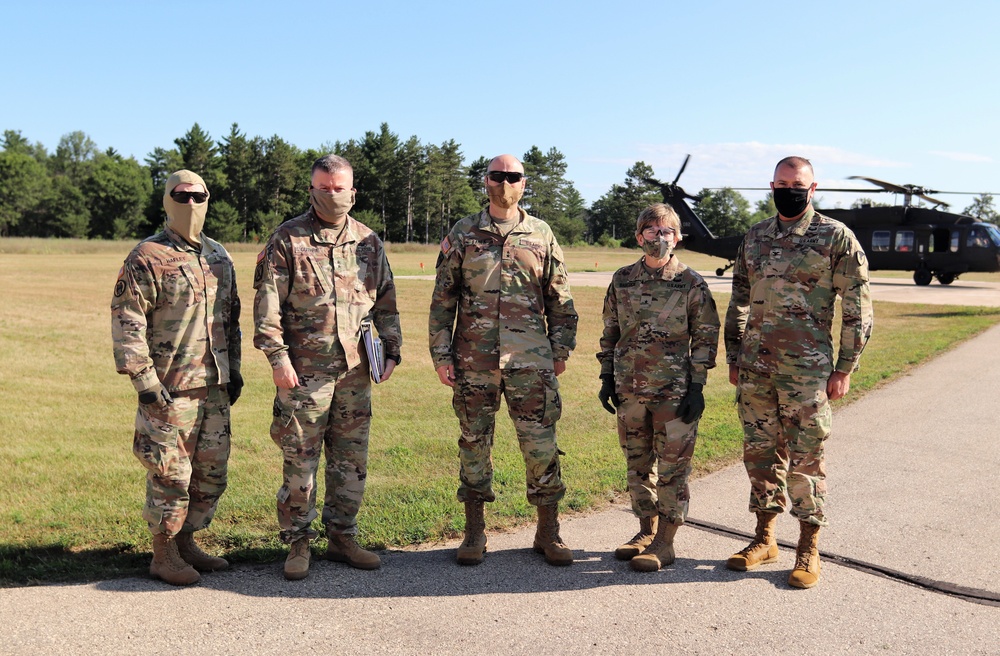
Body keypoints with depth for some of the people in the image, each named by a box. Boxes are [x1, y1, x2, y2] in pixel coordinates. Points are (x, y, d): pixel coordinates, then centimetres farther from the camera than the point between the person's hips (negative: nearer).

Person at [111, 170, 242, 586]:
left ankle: (187, 543, 29)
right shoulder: (147, 258, -8)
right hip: (169, 388, -7)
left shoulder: (219, 257, 13)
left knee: (211, 471, 12)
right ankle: (163, 555, 16)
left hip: (215, 386, 7)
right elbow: (126, 323, -12)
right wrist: (144, 381, -16)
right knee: (170, 474, 0)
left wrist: (234, 369, 15)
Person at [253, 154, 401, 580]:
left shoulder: (368, 242, 11)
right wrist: (278, 357, -12)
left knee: (352, 460, 10)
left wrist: (392, 350, 9)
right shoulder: (287, 240, -1)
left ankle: (342, 537, 24)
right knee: (300, 461, 2)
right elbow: (267, 303, -5)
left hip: (355, 370, 4)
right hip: (304, 369, -4)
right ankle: (298, 544, 15)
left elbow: (386, 302, 16)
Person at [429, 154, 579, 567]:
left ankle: (548, 533, 17)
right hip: (474, 361, 0)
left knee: (541, 444, 2)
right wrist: (441, 354, 0)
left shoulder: (542, 235, 8)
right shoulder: (462, 235, 6)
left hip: (531, 361, 0)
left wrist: (561, 349, 6)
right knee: (474, 443, 8)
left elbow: (560, 299, 12)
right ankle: (474, 533, 21)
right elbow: (442, 299, 5)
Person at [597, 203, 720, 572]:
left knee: (672, 469, 1)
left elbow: (706, 336, -1)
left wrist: (697, 386, -7)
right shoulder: (622, 280, 7)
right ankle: (646, 532, 28)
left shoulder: (691, 284, -3)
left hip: (674, 391, -4)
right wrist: (607, 378, 9)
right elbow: (610, 332, 14)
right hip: (630, 389, 4)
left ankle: (664, 543, 12)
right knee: (637, 465, 13)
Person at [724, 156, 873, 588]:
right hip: (755, 367, 5)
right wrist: (734, 358, 15)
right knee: (759, 452, 11)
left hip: (806, 368, -5)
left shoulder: (836, 237, -3)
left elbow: (857, 307, -3)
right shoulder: (754, 238, 12)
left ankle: (809, 550, 13)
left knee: (805, 458, 1)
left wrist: (845, 368, -6)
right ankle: (764, 538, 24)